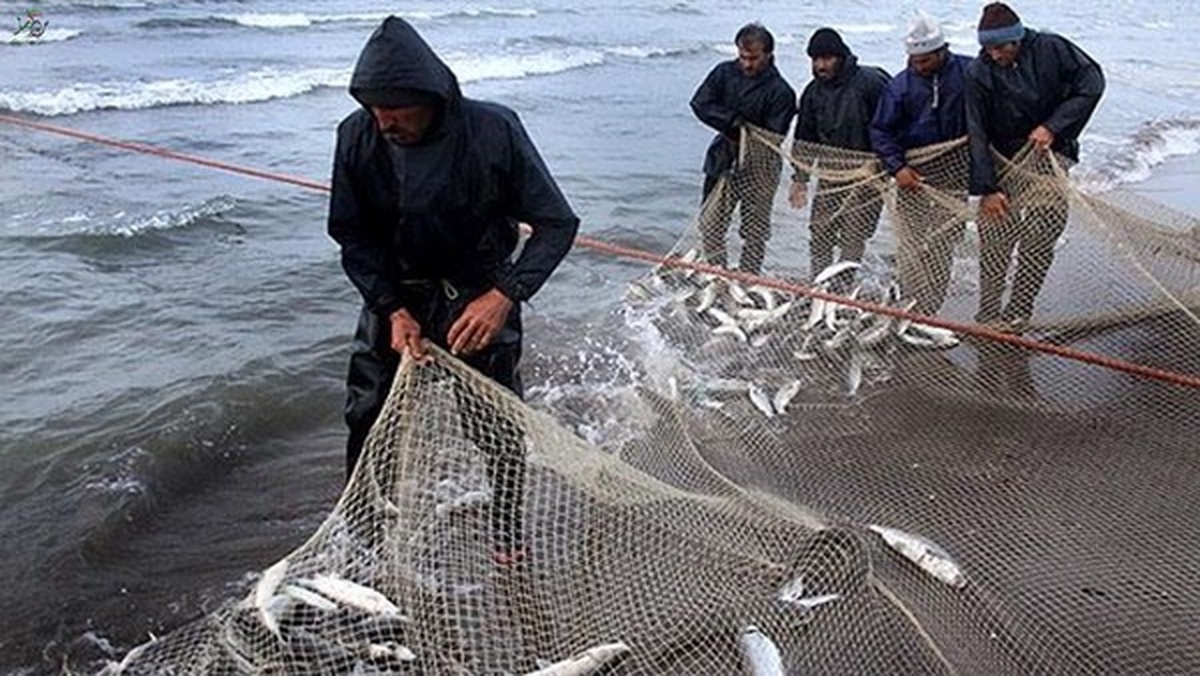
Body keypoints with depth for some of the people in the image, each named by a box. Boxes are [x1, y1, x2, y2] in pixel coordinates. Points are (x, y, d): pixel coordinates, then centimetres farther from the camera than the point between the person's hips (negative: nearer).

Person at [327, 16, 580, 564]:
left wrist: (504, 295, -29)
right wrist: (393, 309, -18)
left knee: (500, 431, -2)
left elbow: (557, 224, -16)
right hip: (393, 298, 3)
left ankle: (508, 540, 22)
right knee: (368, 422, 8)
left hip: (479, 299, -2)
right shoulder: (358, 136, -15)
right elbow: (351, 237, -5)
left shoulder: (494, 130, -23)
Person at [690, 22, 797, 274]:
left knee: (755, 230, 6)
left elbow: (773, 136, -14)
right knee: (710, 222, 4)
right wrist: (731, 121, -14)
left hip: (759, 166, -4)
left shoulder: (780, 91, -12)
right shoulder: (725, 72, 2)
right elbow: (700, 103, -4)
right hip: (724, 159, 4)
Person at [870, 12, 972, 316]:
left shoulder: (968, 72, -4)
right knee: (910, 240, -2)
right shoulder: (901, 85, -4)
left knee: (946, 239, 4)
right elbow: (880, 131, -1)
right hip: (912, 170, -1)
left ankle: (930, 309, 14)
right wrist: (896, 167, -13)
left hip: (954, 170, 1)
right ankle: (914, 308, 7)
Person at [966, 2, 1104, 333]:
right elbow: (977, 134, -9)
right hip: (1003, 160, 0)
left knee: (1041, 234, -12)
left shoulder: (1051, 49, -6)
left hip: (1049, 154, 0)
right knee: (994, 237, -6)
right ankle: (988, 314, 5)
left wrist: (1053, 127, -15)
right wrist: (986, 188, -15)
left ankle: (1017, 312, -3)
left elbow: (1091, 82, -4)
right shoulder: (979, 73, -7)